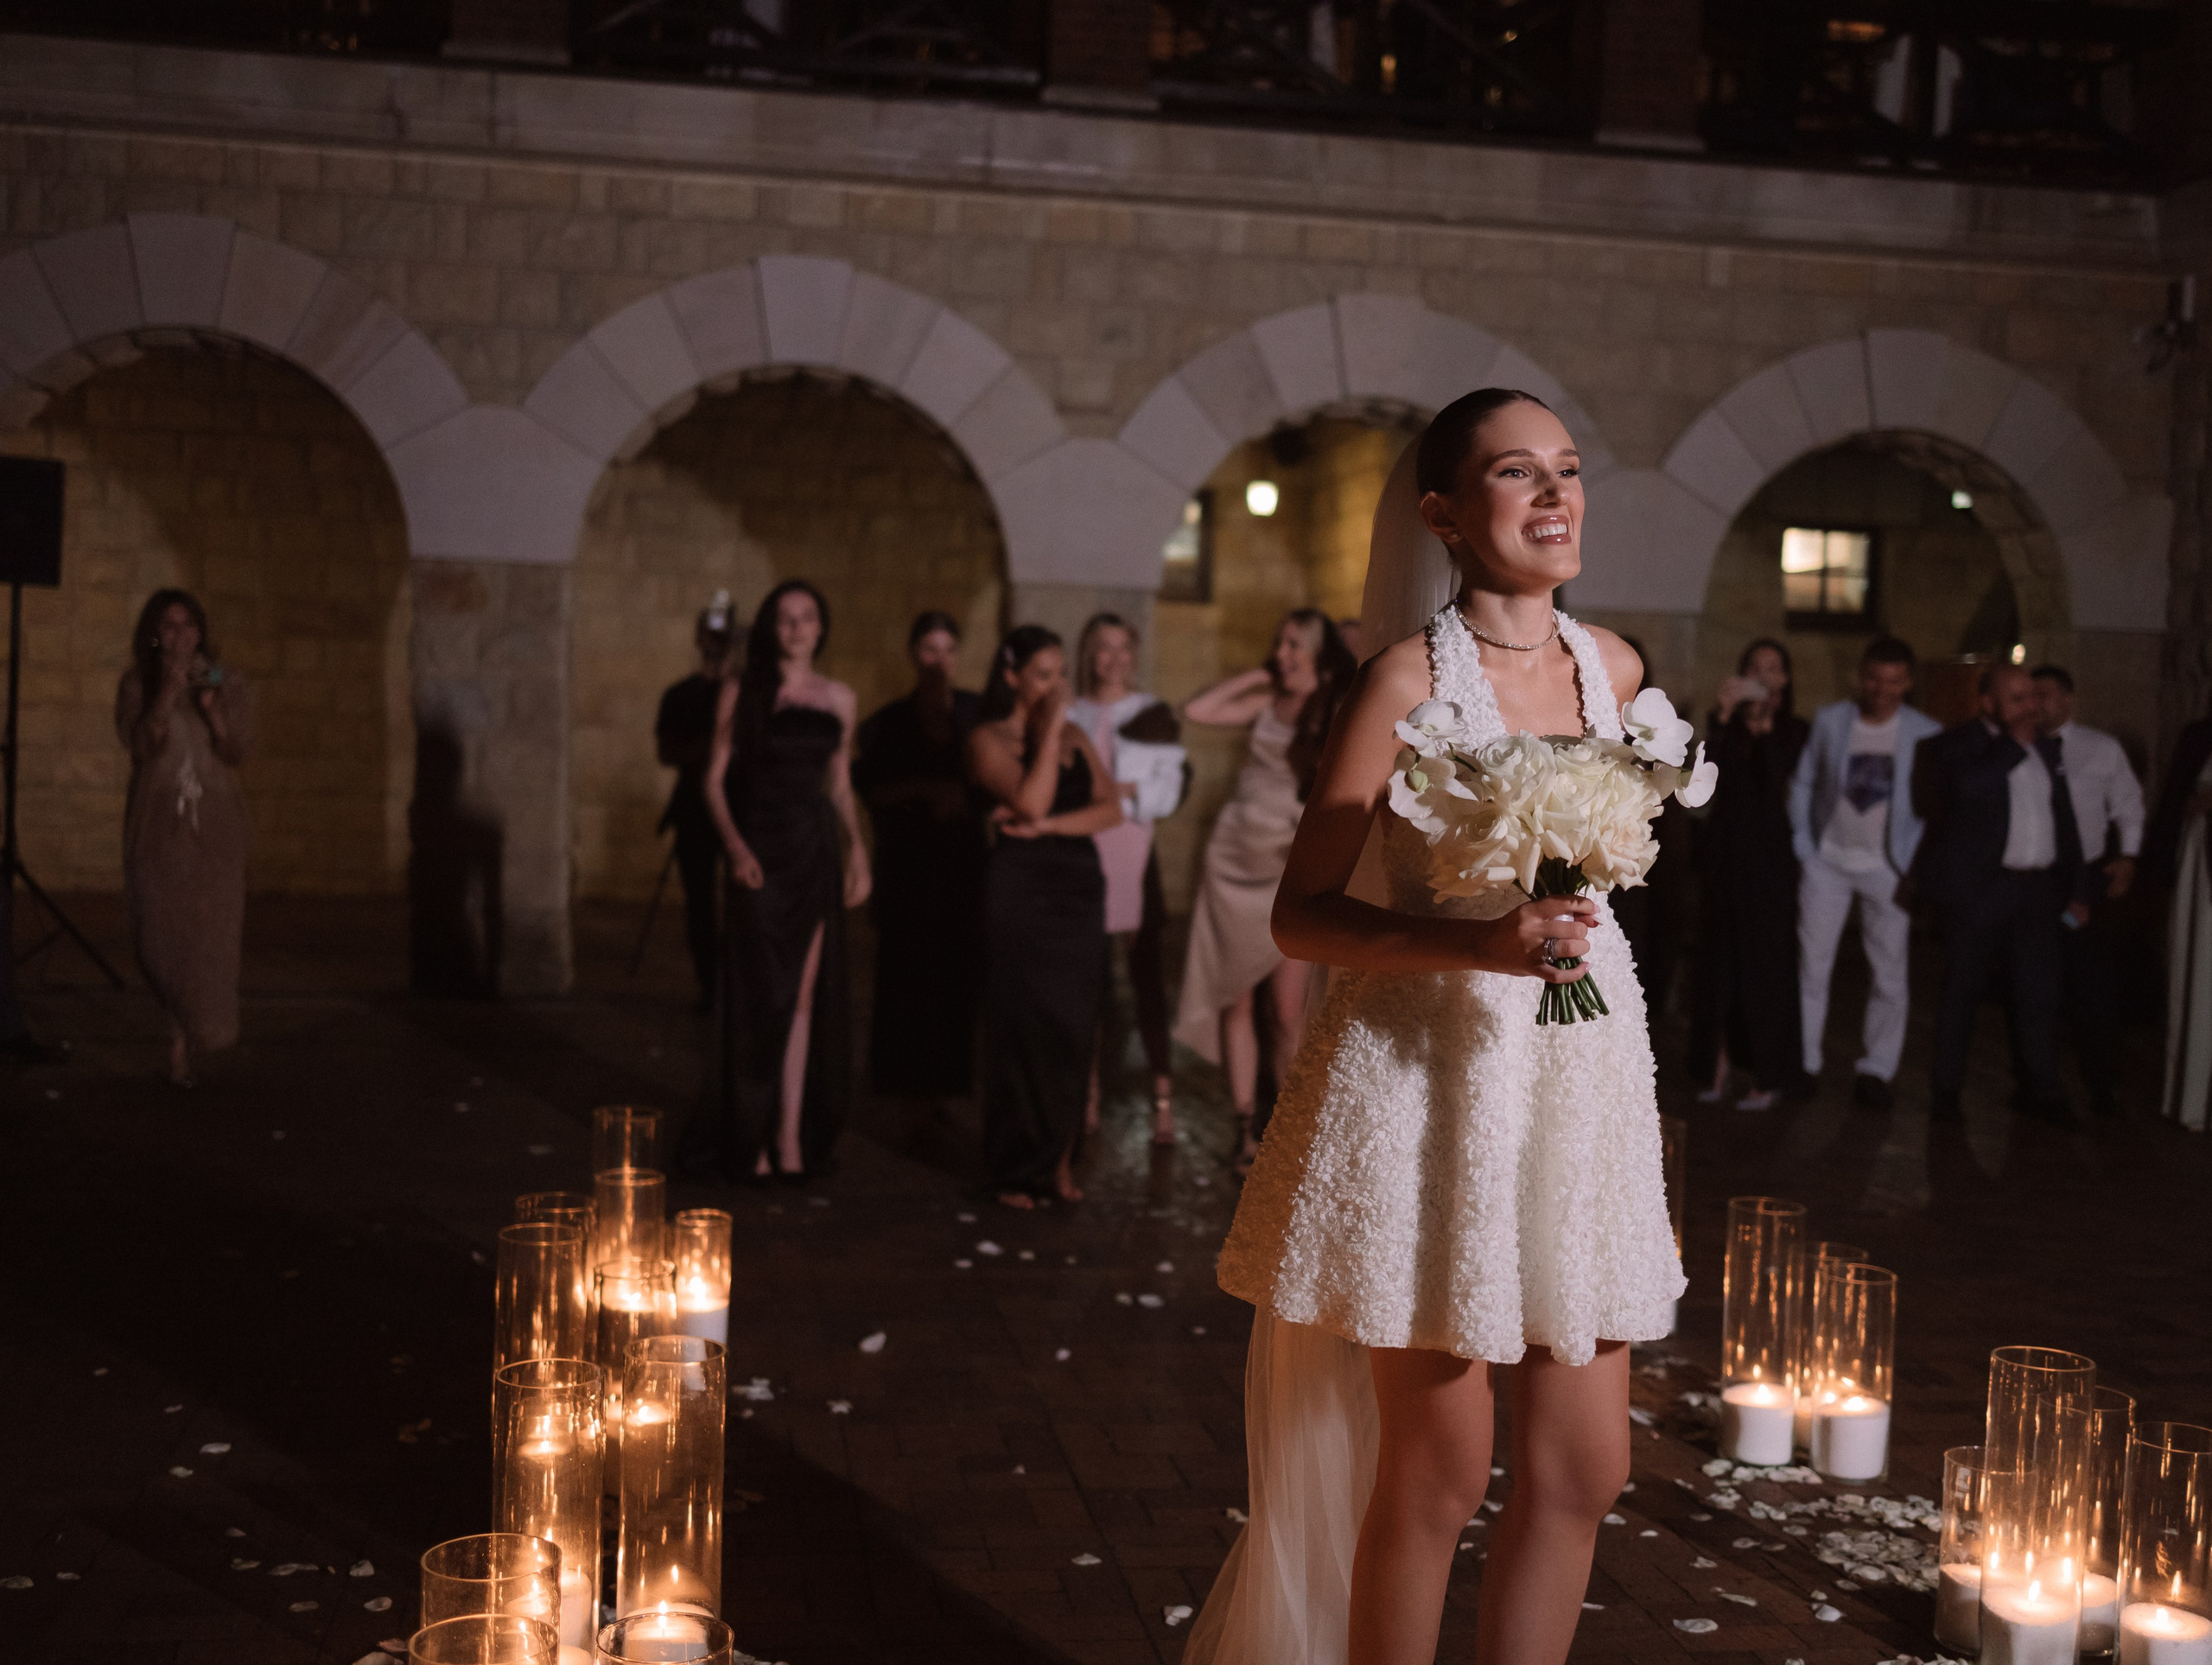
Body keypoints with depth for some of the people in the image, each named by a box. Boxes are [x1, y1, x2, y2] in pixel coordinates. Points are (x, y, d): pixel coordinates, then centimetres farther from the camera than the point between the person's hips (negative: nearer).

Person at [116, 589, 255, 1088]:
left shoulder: (228, 683, 5)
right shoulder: (137, 684, 4)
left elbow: (239, 751, -2)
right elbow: (141, 742, -11)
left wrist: (213, 712, -18)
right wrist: (168, 692, -18)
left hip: (215, 822, 0)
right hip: (157, 822, 0)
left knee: (210, 930, -8)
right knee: (160, 927, 2)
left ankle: (188, 1038, 5)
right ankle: (184, 1020, 28)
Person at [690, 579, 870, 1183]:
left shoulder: (838, 698, 10)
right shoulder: (741, 693, 0)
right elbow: (715, 779, -2)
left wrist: (857, 848, 1)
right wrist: (735, 845, -16)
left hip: (816, 851, 3)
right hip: (760, 851, -3)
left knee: (803, 996, 3)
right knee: (759, 996, -1)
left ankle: (790, 1134, 7)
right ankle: (750, 1136, 8)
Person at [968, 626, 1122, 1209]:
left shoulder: (1075, 737, 14)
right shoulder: (989, 738, -2)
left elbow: (1111, 808, 3)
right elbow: (1031, 800, -18)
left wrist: (1048, 826, -11)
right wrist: (1049, 729, -11)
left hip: (1080, 888, 5)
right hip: (1022, 891, -5)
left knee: (1073, 1029, 4)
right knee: (1025, 1026, -2)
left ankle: (1059, 1160, 12)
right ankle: (1019, 1169, 8)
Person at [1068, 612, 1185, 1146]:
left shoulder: (1153, 714, 8)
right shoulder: (1069, 715, 12)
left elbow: (1167, 791, -2)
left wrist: (1122, 792, -15)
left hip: (1132, 850, -1)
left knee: (1146, 971, -5)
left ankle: (1163, 1097, -2)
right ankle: (1088, 1090, 11)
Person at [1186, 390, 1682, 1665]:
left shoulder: (1613, 667, 8)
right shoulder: (1412, 678, -9)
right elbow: (1302, 913, -11)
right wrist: (1474, 945, -23)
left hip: (1581, 1081, 6)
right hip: (1431, 1084, -6)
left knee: (1585, 1468, 7)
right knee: (1439, 1475, 3)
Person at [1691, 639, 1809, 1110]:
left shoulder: (1791, 729, 0)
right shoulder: (1725, 721, 4)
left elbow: (1777, 778, -16)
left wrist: (1765, 721, -20)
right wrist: (1724, 714, -20)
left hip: (1767, 851, -2)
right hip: (1722, 848, 2)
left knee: (1764, 961, -1)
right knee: (1718, 959, 5)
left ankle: (1767, 1076, 5)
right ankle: (1719, 1067, 13)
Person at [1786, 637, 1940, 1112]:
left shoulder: (1926, 733, -4)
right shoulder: (1829, 720, -1)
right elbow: (1803, 783, 5)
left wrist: (1917, 862, -6)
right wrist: (1802, 846, 0)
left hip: (1887, 867, -1)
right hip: (1828, 860, 1)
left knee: (1890, 974, 1)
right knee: (1812, 964, 3)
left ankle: (1875, 1070, 11)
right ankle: (1803, 1063, 12)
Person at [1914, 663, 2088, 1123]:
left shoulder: (2046, 748, 14)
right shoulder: (1956, 745, -4)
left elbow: (2065, 821, 19)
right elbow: (1964, 787, -27)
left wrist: (2076, 889, 16)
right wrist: (2013, 744, -16)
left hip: (2039, 890, 5)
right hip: (1980, 889, -5)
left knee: (2039, 992, 3)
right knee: (1962, 990, 4)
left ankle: (2041, 1090, 11)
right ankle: (1947, 1089, 13)